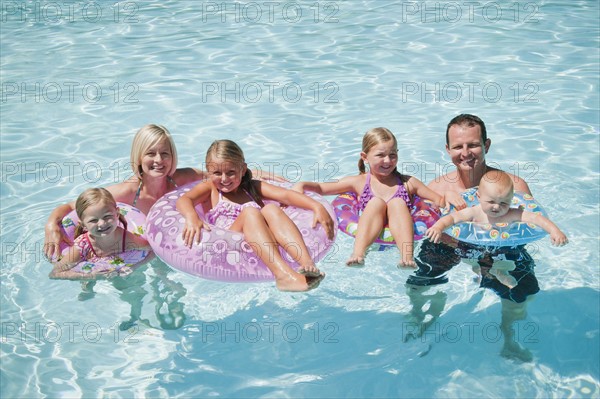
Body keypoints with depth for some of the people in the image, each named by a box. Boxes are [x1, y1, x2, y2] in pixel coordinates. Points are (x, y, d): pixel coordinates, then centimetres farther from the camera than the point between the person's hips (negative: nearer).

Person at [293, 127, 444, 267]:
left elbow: (439, 201, 14)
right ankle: (358, 253, -44)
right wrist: (301, 185, -7)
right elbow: (320, 188, 11)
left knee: (398, 202, -20)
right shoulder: (359, 182, 13)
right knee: (376, 202, -20)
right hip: (369, 238, 0)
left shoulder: (408, 182, 14)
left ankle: (406, 256, -42)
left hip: (398, 237, 0)